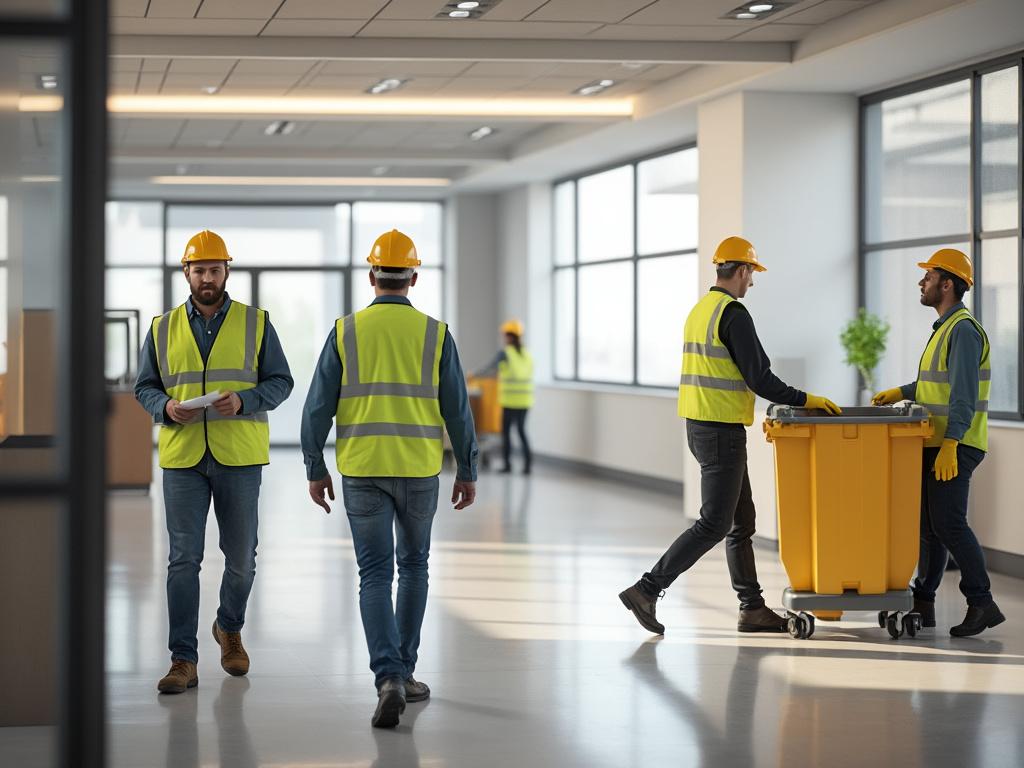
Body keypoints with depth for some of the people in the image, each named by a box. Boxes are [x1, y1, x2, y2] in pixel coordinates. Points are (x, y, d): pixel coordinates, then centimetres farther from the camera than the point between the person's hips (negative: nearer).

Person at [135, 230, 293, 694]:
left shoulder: (255, 324, 4)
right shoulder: (163, 328, 8)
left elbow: (281, 382, 3)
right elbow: (144, 386, 12)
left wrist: (243, 401, -15)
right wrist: (166, 406, -10)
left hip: (239, 458, 0)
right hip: (182, 458, 0)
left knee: (240, 557, 8)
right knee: (183, 558, -4)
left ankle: (230, 629, 35)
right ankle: (183, 660, -2)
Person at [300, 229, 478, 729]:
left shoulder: (346, 332, -1)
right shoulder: (435, 334, -2)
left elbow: (317, 407, -3)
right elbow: (457, 410, -1)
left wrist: (315, 470, 7)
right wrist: (468, 472, 8)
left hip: (362, 470, 0)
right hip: (419, 469, 0)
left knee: (375, 575, 2)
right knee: (413, 565, 18)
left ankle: (388, 678, -16)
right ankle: (403, 672, 21)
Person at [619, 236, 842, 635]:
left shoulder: (699, 310, 14)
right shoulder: (733, 314, -16)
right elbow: (759, 379, -18)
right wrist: (806, 400, -8)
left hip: (699, 426, 10)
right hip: (722, 432, -10)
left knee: (742, 520, 14)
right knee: (714, 524, -6)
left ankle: (752, 609, 16)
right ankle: (646, 590, -9)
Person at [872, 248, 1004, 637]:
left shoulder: (963, 330, -15)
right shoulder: (946, 328, 16)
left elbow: (964, 393, -23)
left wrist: (950, 445, -29)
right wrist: (901, 392, 30)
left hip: (954, 446, -10)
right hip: (938, 444, 10)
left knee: (948, 522, -15)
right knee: (929, 523, 11)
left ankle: (981, 603, -12)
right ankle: (922, 603, 16)